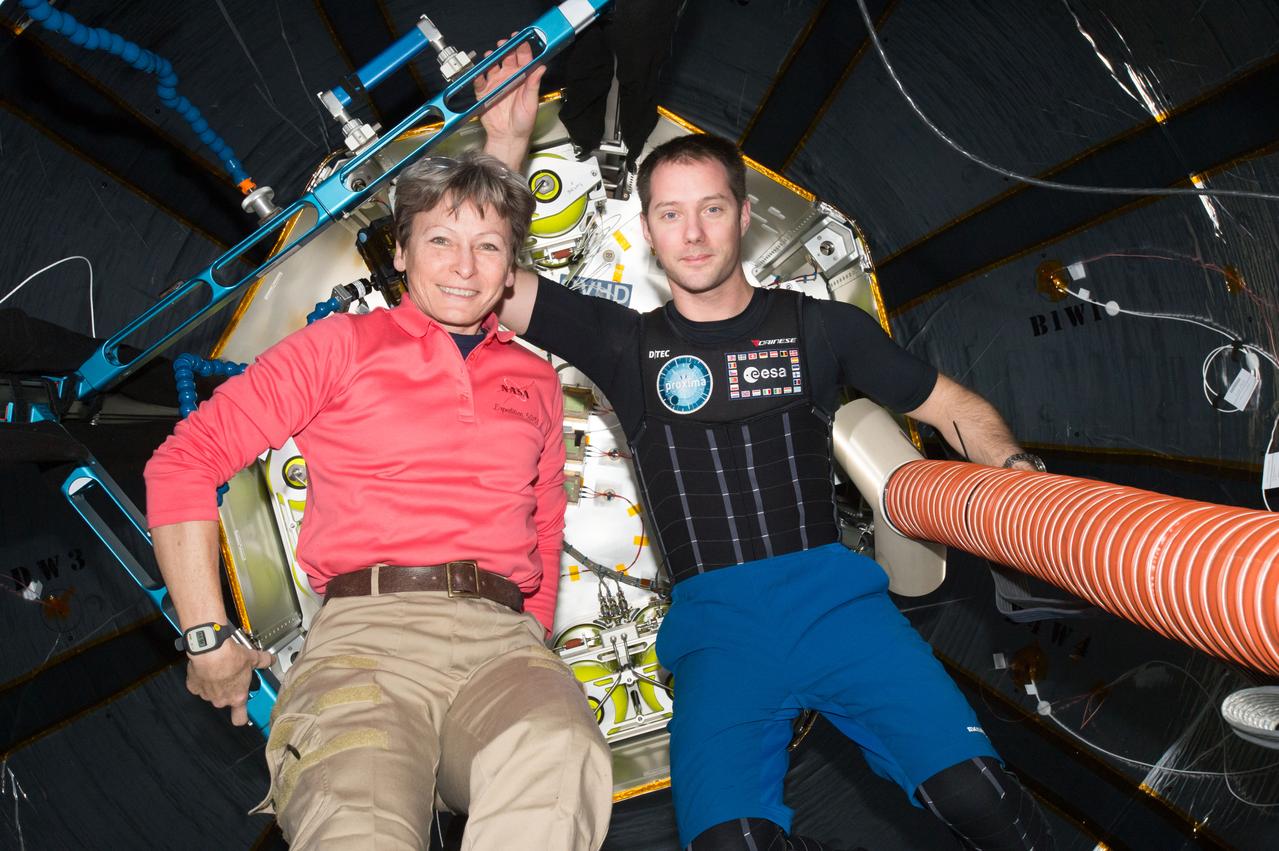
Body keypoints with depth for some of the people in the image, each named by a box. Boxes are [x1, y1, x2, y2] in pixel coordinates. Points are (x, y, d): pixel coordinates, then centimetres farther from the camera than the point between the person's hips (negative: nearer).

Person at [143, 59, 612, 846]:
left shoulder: (536, 379, 23)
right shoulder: (344, 346, 13)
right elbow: (183, 464, 8)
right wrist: (208, 640, 3)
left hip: (500, 638, 3)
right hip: (367, 632, -2)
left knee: (562, 760, -34)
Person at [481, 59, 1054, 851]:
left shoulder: (819, 328, 14)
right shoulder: (627, 344, 12)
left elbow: (954, 406, 18)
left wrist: (1020, 473, 0)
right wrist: (507, 143, 2)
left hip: (831, 596, 1)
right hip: (714, 620, 0)